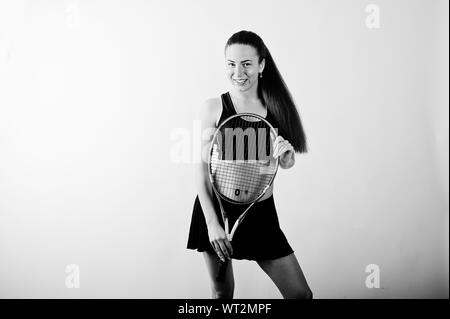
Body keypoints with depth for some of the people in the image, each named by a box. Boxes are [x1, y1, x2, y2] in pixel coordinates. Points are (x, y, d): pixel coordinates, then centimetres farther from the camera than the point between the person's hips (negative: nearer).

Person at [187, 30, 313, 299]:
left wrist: (287, 155, -14)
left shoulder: (275, 105, 1)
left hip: (261, 214, 3)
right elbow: (202, 169, -8)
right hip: (217, 209, -2)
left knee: (301, 294, 4)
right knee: (222, 293, 12)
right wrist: (212, 223, -15)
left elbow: (287, 164, 11)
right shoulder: (213, 108, -7)